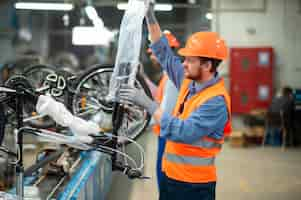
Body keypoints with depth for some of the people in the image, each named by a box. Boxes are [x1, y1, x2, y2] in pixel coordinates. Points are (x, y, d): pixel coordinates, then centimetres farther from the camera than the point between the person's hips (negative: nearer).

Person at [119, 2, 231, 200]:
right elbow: (165, 54, 13)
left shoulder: (216, 101, -20)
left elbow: (183, 132, -29)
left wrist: (147, 103, -28)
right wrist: (150, 16, 7)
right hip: (171, 176, 8)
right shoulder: (189, 82, 4)